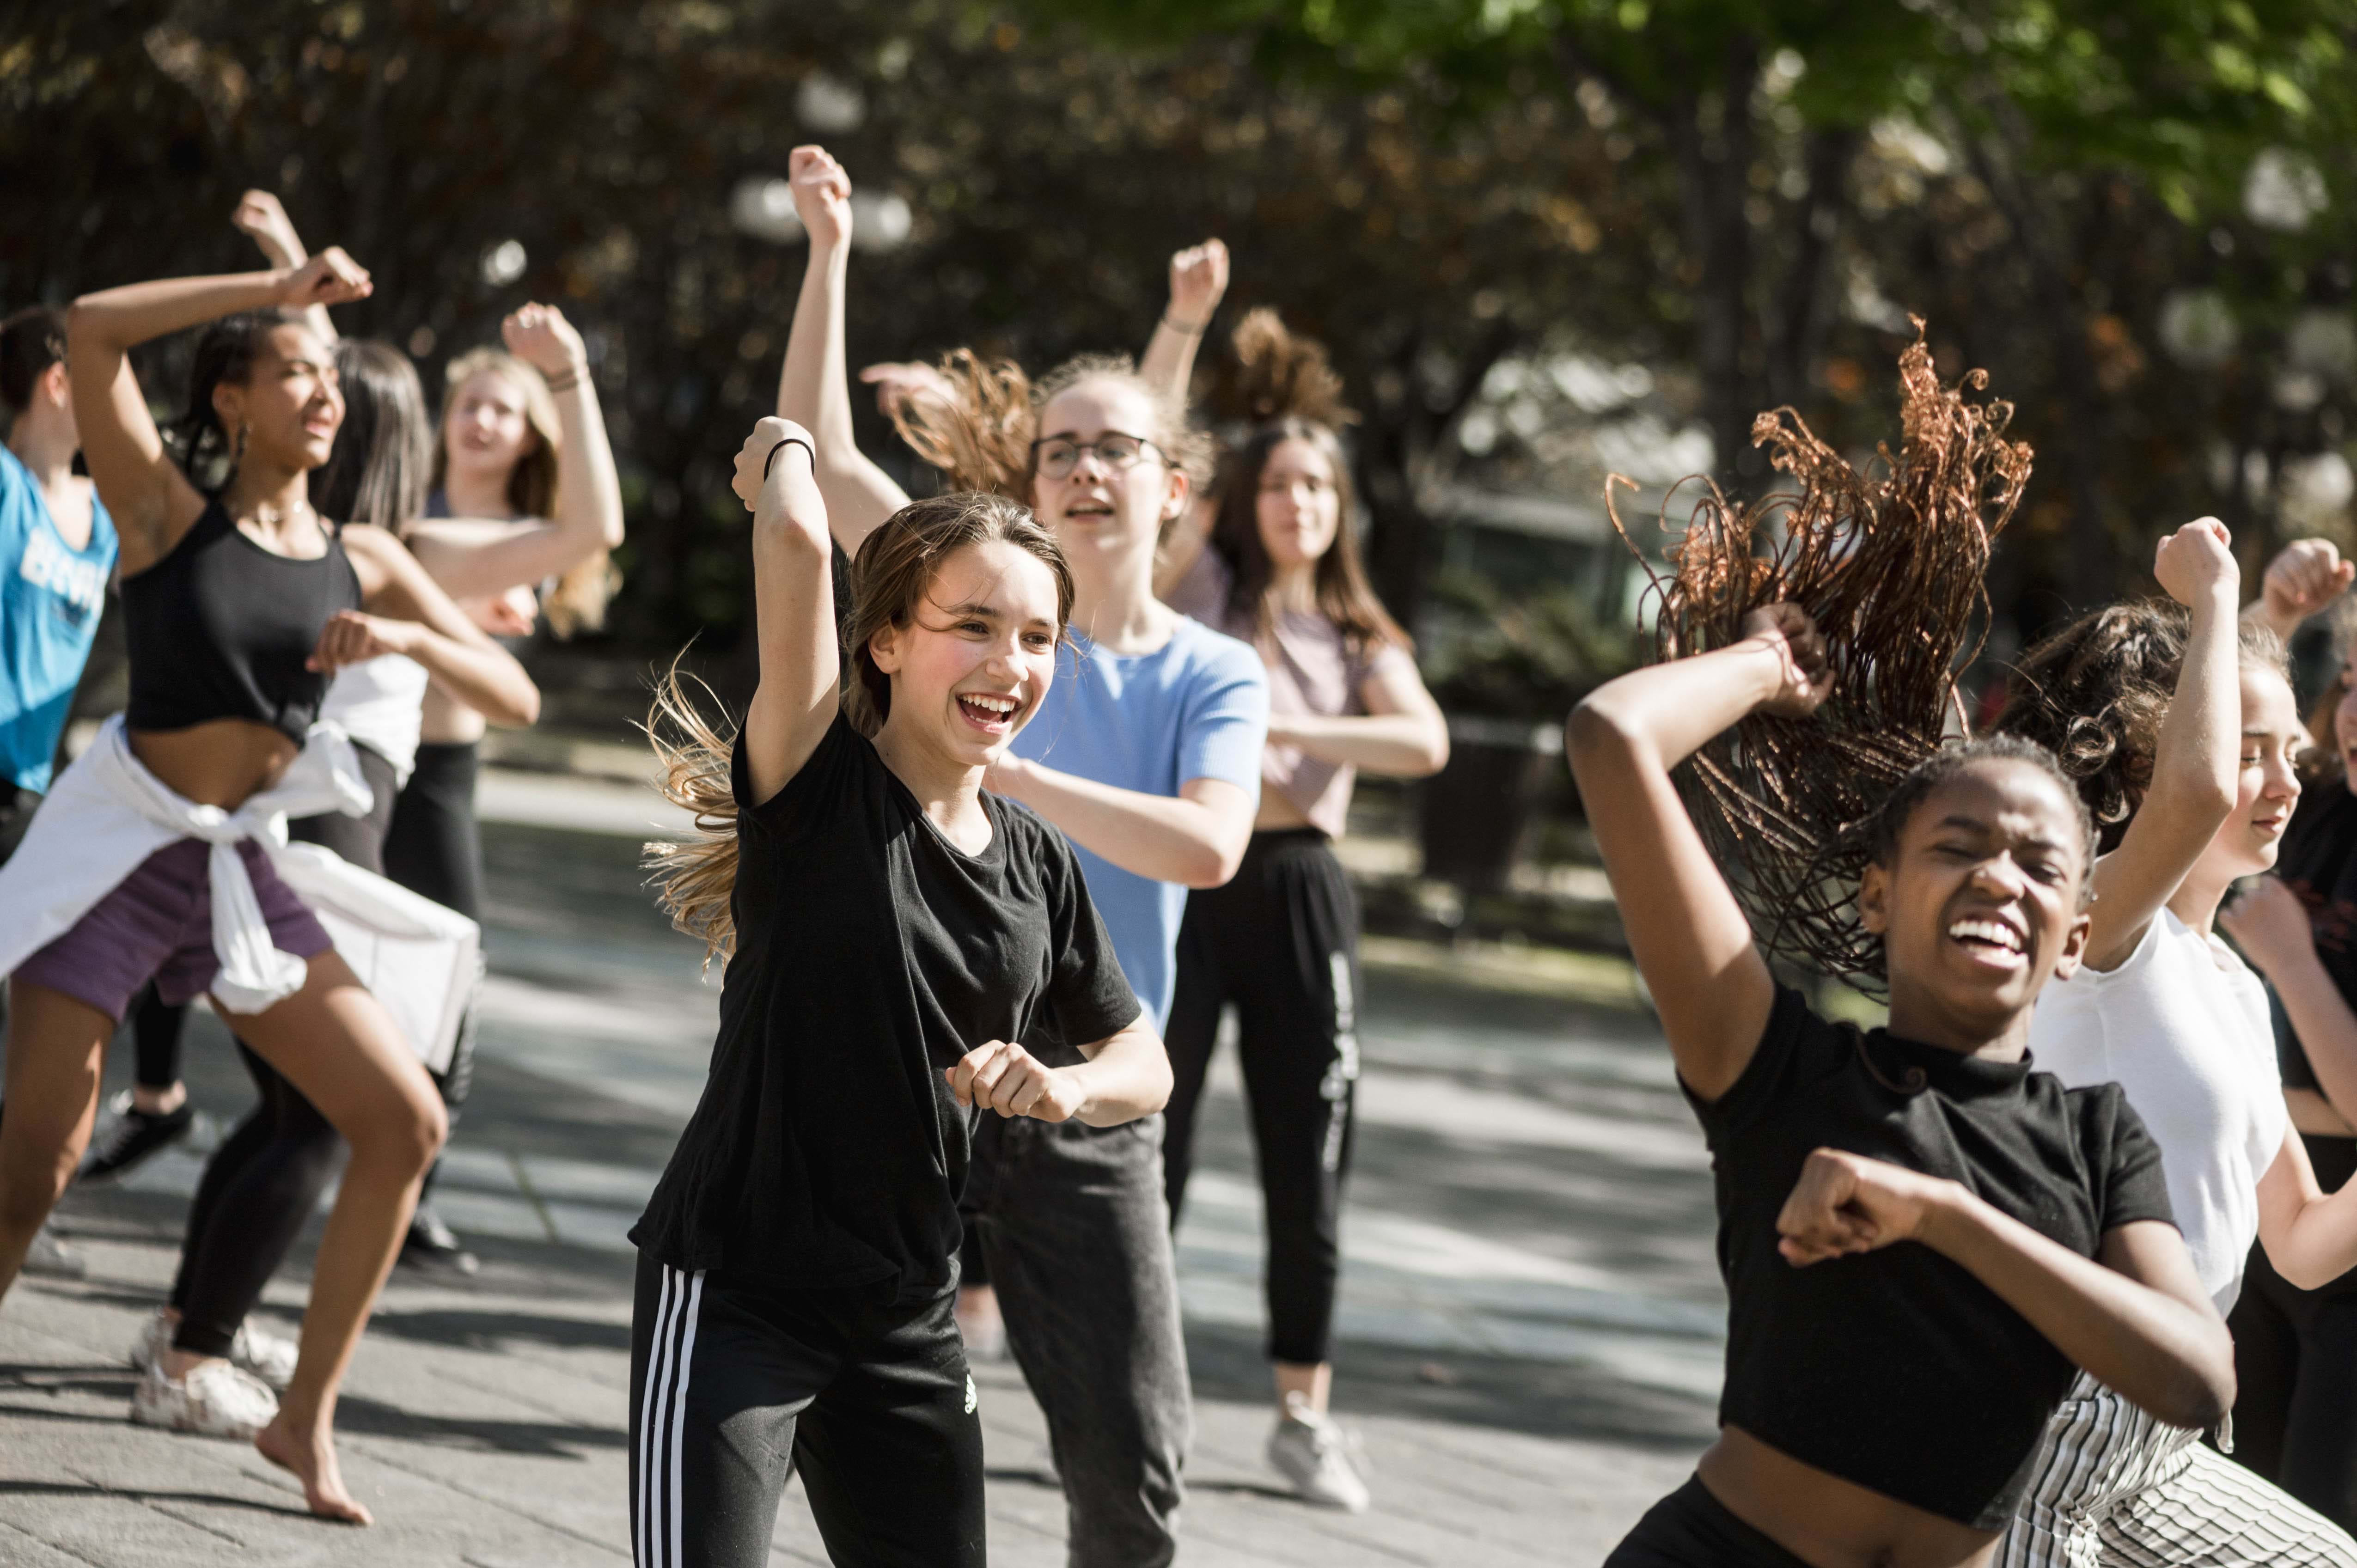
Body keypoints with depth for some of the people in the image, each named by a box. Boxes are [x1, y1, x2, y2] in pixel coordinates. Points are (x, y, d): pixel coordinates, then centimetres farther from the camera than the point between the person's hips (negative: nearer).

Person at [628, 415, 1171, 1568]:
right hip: (734, 1293, -6)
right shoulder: (818, 792, -12)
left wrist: (1065, 1087, -4)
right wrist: (784, 453, -5)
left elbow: (1143, 1062, 18)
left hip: (907, 1319, 6)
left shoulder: (1036, 865, 5)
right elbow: (795, 540, -26)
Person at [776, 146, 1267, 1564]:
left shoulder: (1214, 678, 2)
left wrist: (1010, 775, -22)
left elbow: (1207, 847, -18)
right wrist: (830, 252, -10)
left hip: (1089, 1092, 0)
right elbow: (822, 453, -3)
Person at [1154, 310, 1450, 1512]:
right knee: (1146, 1150, -2)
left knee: (1307, 1165, 4)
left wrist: (1294, 730, -18)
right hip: (1181, 878, -3)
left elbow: (1427, 744, -8)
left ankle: (1305, 1416, 13)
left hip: (1299, 889, 3)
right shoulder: (1199, 581, 4)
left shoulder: (1360, 636, 10)